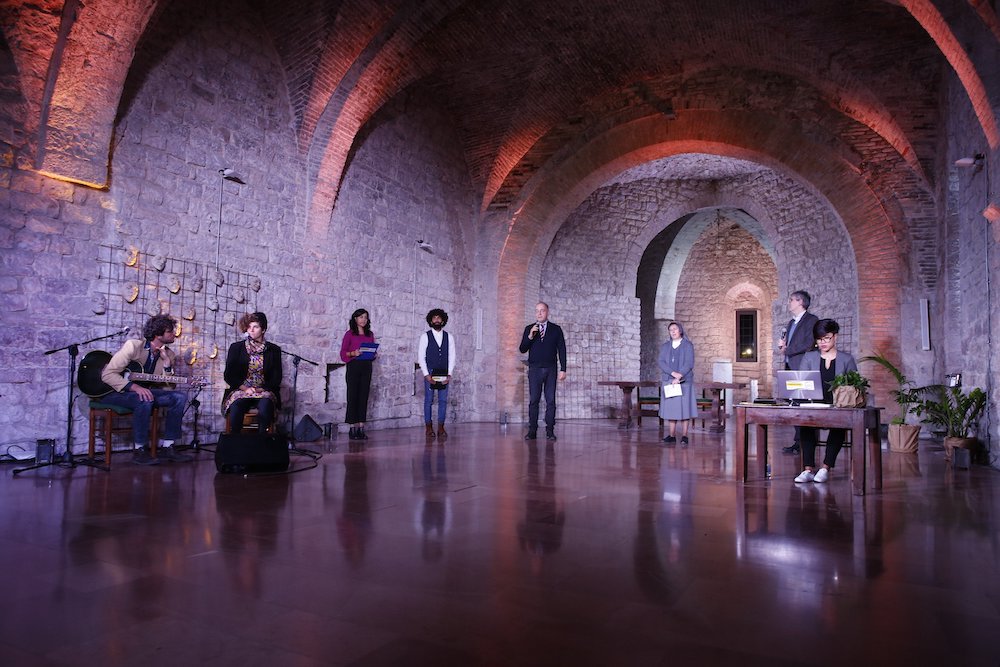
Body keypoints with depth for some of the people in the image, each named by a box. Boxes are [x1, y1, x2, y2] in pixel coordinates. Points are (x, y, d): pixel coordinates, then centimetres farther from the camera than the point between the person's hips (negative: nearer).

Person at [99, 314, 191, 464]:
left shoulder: (168, 354, 2)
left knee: (179, 397, -14)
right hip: (115, 392, -6)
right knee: (145, 400, -37)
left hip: (141, 390, 6)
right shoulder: (133, 346, -15)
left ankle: (166, 448, -11)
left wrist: (167, 362, -15)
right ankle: (140, 451, -25)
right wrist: (134, 387, -33)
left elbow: (167, 388, -4)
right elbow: (107, 374, -20)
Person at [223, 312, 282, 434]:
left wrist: (263, 389, -9)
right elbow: (229, 375, 6)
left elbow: (276, 377, 8)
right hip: (240, 390, 0)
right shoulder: (236, 347, 10)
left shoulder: (273, 350, 10)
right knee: (236, 406, -34)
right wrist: (245, 388, -9)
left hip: (264, 391, 0)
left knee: (265, 405, -35)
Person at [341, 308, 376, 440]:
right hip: (354, 366, -4)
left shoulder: (370, 334, 14)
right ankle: (353, 428, 2)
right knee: (353, 396, -3)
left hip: (366, 367, 4)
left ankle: (361, 428, 6)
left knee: (364, 396, 3)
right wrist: (353, 353, -18)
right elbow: (343, 352, 0)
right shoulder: (349, 334, 2)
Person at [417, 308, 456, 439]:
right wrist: (426, 374, -9)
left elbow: (452, 356, 7)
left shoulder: (449, 337, 8)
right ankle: (429, 427, 7)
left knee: (443, 400, 0)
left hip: (444, 373, 2)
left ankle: (441, 428, 6)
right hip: (429, 372, -2)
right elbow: (421, 357, -1)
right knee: (428, 400, 0)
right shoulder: (425, 337, 1)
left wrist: (449, 374, -3)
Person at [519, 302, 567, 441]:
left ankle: (550, 431, 3)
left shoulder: (556, 329, 7)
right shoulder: (529, 329, 9)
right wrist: (530, 336, -12)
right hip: (534, 369, 0)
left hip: (551, 369, 0)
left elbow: (562, 350, 6)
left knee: (550, 401, -1)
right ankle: (532, 431, 0)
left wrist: (563, 369, -2)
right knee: (533, 400, -3)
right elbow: (522, 349, 4)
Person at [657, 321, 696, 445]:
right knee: (670, 408, 2)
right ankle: (672, 435, 8)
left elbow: (689, 363, -7)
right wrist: (673, 373, -15)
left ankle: (684, 436, 2)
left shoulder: (688, 345, 3)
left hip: (684, 382, -3)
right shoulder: (665, 346, 12)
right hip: (668, 381, 3)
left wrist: (679, 376, -17)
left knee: (684, 408, -3)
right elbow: (660, 361, 0)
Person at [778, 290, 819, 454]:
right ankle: (798, 442, 10)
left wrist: (786, 350, -8)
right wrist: (783, 345, 5)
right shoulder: (791, 322, 23)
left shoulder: (811, 320, -4)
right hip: (790, 368, 8)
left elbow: (809, 344, -15)